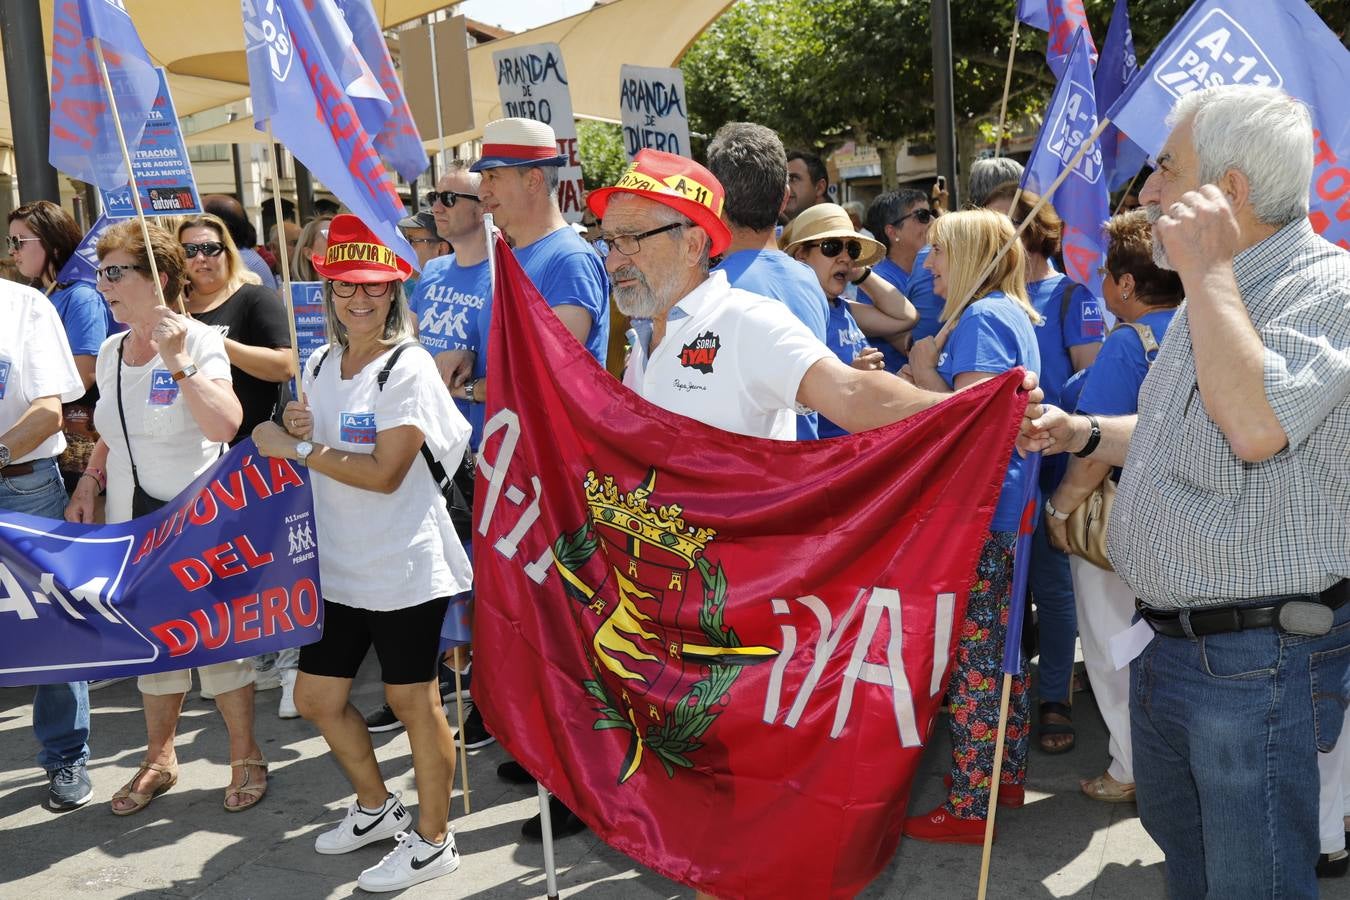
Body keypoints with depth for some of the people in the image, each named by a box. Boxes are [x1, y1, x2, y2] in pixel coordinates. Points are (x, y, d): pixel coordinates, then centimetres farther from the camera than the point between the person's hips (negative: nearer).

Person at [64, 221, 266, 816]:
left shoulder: (199, 341, -13)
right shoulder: (111, 351, 8)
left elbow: (225, 424, -29)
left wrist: (177, 361, -31)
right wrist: (90, 480, 5)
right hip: (132, 521, 6)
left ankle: (246, 758, 21)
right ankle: (159, 759, 32)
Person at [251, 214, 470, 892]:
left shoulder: (408, 366, -14)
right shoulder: (320, 366, 9)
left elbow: (384, 474, -21)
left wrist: (296, 448, -18)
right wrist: (296, 429, -2)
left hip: (404, 567, -7)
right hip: (338, 565, 8)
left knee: (412, 700, 4)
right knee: (316, 697, 14)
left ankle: (432, 841, 22)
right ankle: (376, 807, 38)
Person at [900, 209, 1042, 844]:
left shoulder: (980, 319, -15)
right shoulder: (1013, 313, 16)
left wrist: (924, 372, -11)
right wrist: (925, 378, 9)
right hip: (1007, 507, 10)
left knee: (971, 655, -3)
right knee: (1001, 647, 18)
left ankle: (970, 807, 6)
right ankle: (1008, 773, 32)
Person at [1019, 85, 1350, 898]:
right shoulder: (1218, 292, 13)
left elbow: (1256, 427, -33)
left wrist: (1207, 269, -25)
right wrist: (1081, 433, 9)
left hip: (1258, 656, -9)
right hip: (1169, 640, 9)